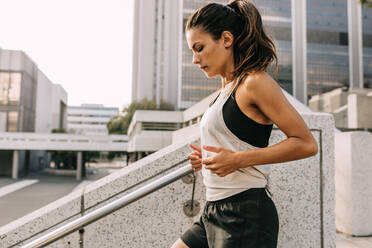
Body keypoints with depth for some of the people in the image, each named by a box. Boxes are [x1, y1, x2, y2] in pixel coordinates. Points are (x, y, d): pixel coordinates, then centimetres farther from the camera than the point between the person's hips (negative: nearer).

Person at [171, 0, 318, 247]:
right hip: (214, 212, 9)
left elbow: (306, 144, -16)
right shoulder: (227, 88, 13)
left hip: (246, 215, -9)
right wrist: (206, 157, 5)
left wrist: (238, 159, -20)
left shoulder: (255, 82, -12)